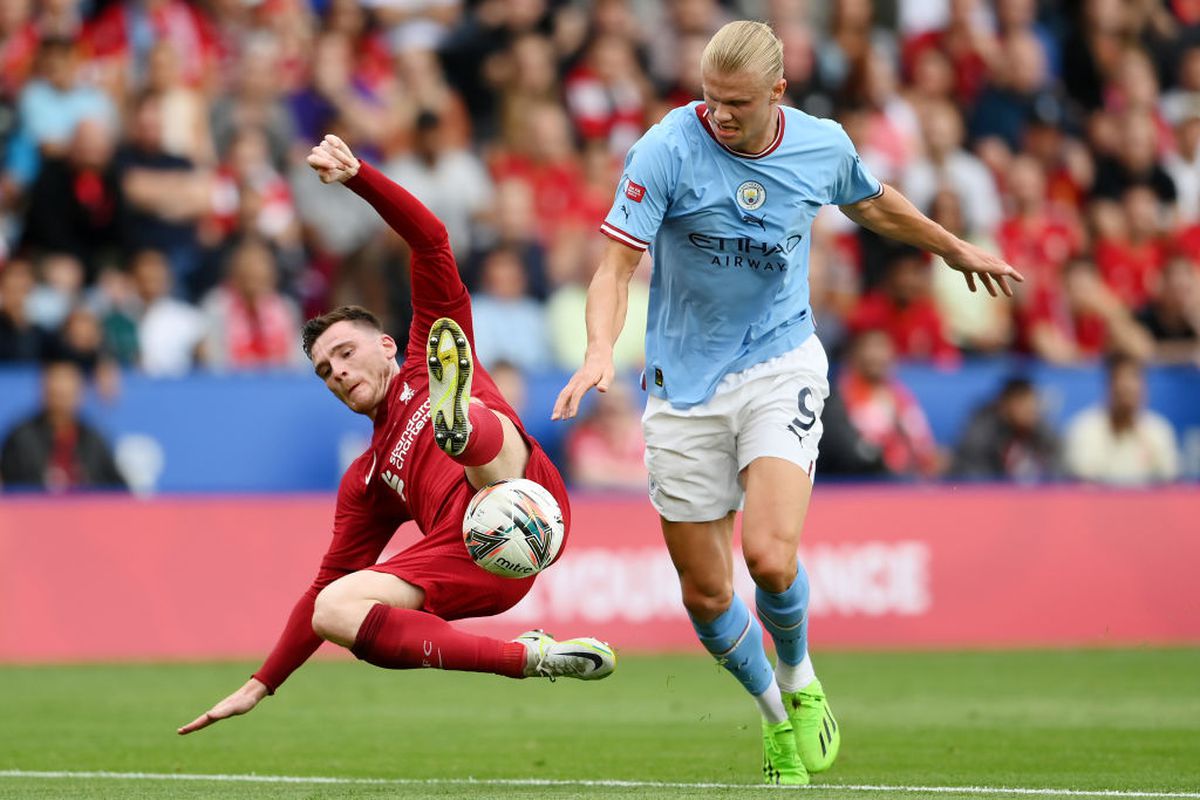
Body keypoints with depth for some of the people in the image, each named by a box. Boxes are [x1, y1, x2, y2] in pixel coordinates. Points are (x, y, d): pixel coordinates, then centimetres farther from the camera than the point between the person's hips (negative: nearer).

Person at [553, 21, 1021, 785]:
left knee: (770, 556, -21)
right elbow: (617, 266, -17)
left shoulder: (822, 145, -3)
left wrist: (955, 248, 35)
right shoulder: (667, 150, -14)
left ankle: (799, 679, 11)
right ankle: (776, 714, 29)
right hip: (685, 384, 0)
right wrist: (601, 350, -36)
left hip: (780, 366, 0)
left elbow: (874, 204, 20)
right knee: (705, 592, 2)